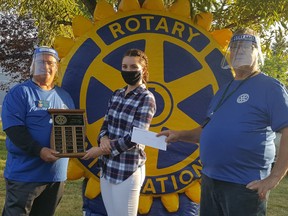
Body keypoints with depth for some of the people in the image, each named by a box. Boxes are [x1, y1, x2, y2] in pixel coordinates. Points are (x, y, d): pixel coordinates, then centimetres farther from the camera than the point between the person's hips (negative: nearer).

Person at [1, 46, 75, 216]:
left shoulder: (64, 96, 14)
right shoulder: (19, 93, -5)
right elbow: (14, 130, -15)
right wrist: (39, 151, -25)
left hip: (57, 174, 6)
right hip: (25, 174, -6)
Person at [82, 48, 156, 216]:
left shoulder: (146, 98, -11)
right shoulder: (117, 94, 10)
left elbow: (133, 138, -17)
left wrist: (101, 150, -14)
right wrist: (103, 138, -9)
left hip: (127, 170, -7)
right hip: (107, 166, 7)